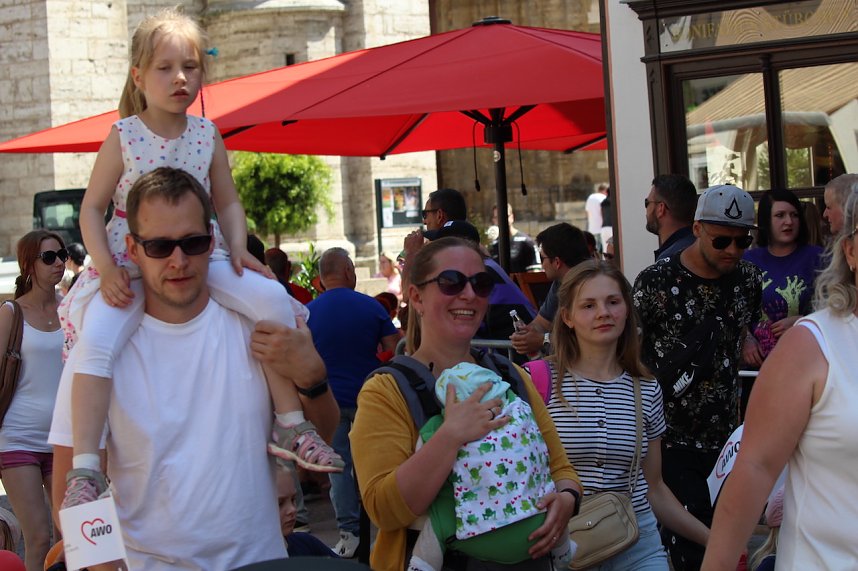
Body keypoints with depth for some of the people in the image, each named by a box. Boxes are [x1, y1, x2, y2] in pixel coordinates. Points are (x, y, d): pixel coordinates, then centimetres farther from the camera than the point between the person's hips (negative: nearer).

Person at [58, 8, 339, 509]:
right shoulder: (124, 136, -3)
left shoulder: (207, 135, 6)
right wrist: (106, 267, -15)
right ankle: (84, 468, -26)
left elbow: (227, 202, 15)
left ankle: (291, 424, -8)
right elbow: (93, 208, 0)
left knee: (272, 299, -20)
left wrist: (238, 247, -4)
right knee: (96, 340, -30)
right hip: (130, 264, -3)